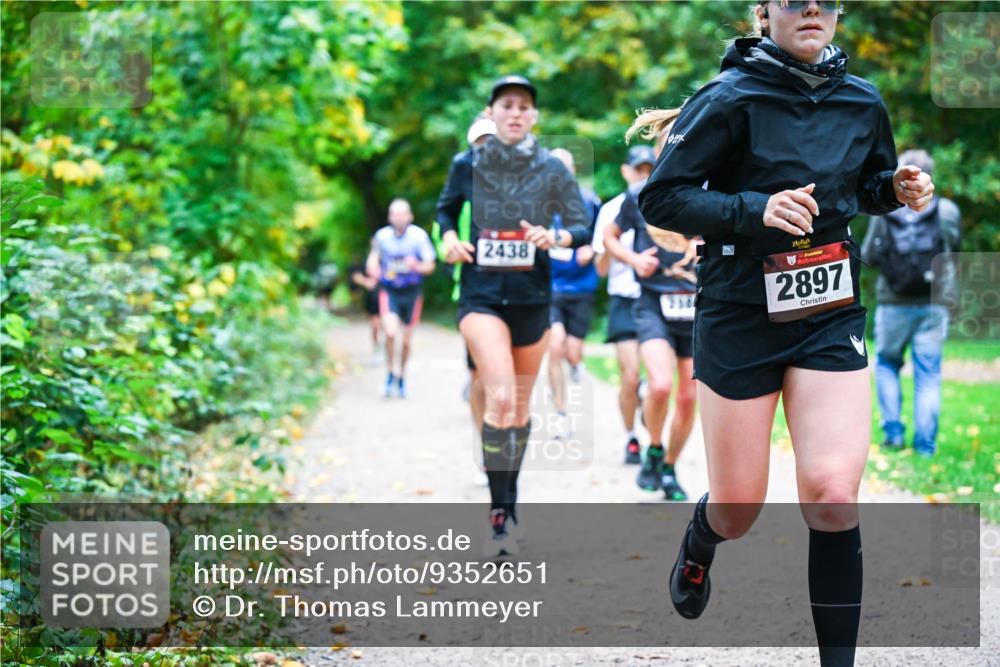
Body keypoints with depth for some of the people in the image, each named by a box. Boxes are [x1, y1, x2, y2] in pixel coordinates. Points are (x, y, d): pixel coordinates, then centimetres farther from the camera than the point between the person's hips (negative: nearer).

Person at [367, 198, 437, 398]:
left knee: (406, 340, 8)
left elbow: (430, 265, -5)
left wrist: (416, 266, -26)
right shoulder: (382, 236, -7)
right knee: (391, 332, -21)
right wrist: (373, 268, -10)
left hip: (411, 291, 0)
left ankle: (402, 376, 31)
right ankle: (390, 373, 1)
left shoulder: (419, 236, -12)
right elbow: (374, 256, 12)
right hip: (389, 290, 0)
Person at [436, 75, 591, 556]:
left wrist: (555, 237, -19)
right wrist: (449, 236, -3)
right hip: (482, 294, -2)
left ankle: (511, 500, 31)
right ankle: (499, 515, -17)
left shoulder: (552, 169, 1)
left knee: (520, 403, 11)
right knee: (500, 396, -20)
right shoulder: (467, 165, 0)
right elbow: (445, 209, 17)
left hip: (532, 297, 2)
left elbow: (583, 228, 2)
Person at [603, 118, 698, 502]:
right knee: (661, 385, -23)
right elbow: (609, 236, 14)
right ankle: (653, 452, 3)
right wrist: (634, 260, -3)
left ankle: (669, 469, 25)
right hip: (654, 302, -2)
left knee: (688, 398, 5)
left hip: (697, 307, 2)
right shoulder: (639, 196, 0)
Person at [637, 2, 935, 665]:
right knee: (738, 510, 7)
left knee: (833, 493, -15)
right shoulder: (731, 98, -12)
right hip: (740, 318, -2)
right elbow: (660, 198, -13)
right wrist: (755, 210, -26)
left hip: (831, 317, 3)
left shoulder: (863, 102, 3)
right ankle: (699, 543, 46)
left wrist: (900, 188, -3)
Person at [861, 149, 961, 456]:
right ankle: (925, 442, 3)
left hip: (894, 304, 0)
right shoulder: (947, 211, -5)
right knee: (928, 373, 5)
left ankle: (893, 431, 10)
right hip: (934, 304, 0)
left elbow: (868, 257, 0)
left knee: (887, 365, 18)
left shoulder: (884, 213, -5)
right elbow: (954, 246, 10)